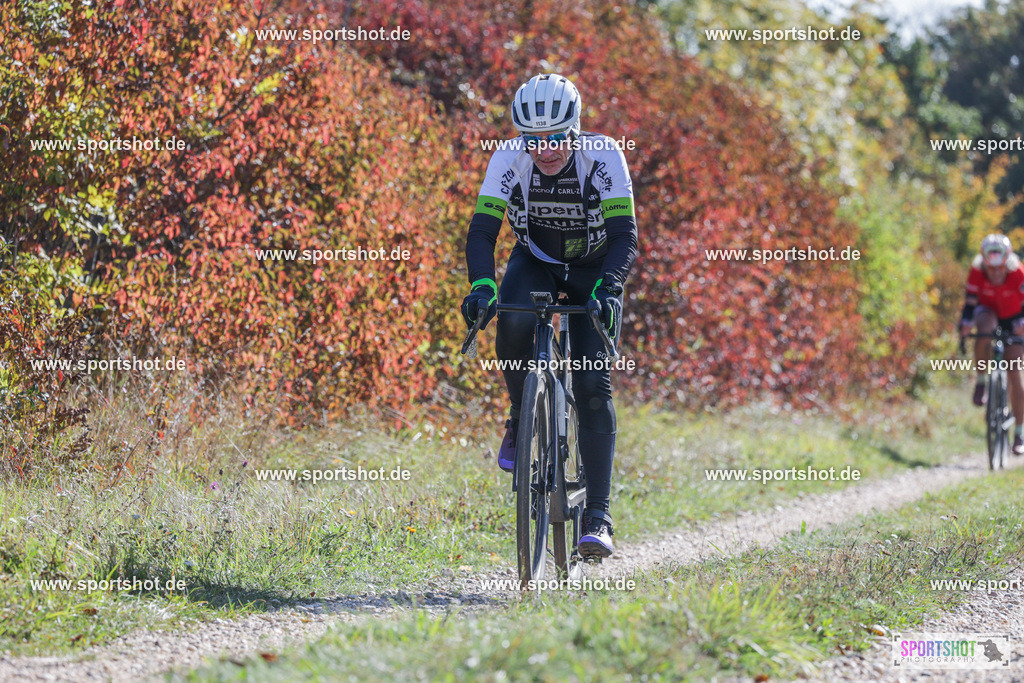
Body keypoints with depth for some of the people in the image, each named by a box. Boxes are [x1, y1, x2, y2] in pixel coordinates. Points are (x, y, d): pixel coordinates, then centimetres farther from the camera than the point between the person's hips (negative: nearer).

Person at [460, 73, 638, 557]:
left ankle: (598, 516, -15)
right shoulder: (509, 157, -23)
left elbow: (625, 235, -30)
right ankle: (521, 418, -6)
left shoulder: (603, 157, -27)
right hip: (535, 261, 1)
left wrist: (607, 288, -47)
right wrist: (482, 286, -45)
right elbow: (482, 229, -27)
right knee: (513, 321, -34)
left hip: (593, 269, -1)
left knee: (593, 384, -16)